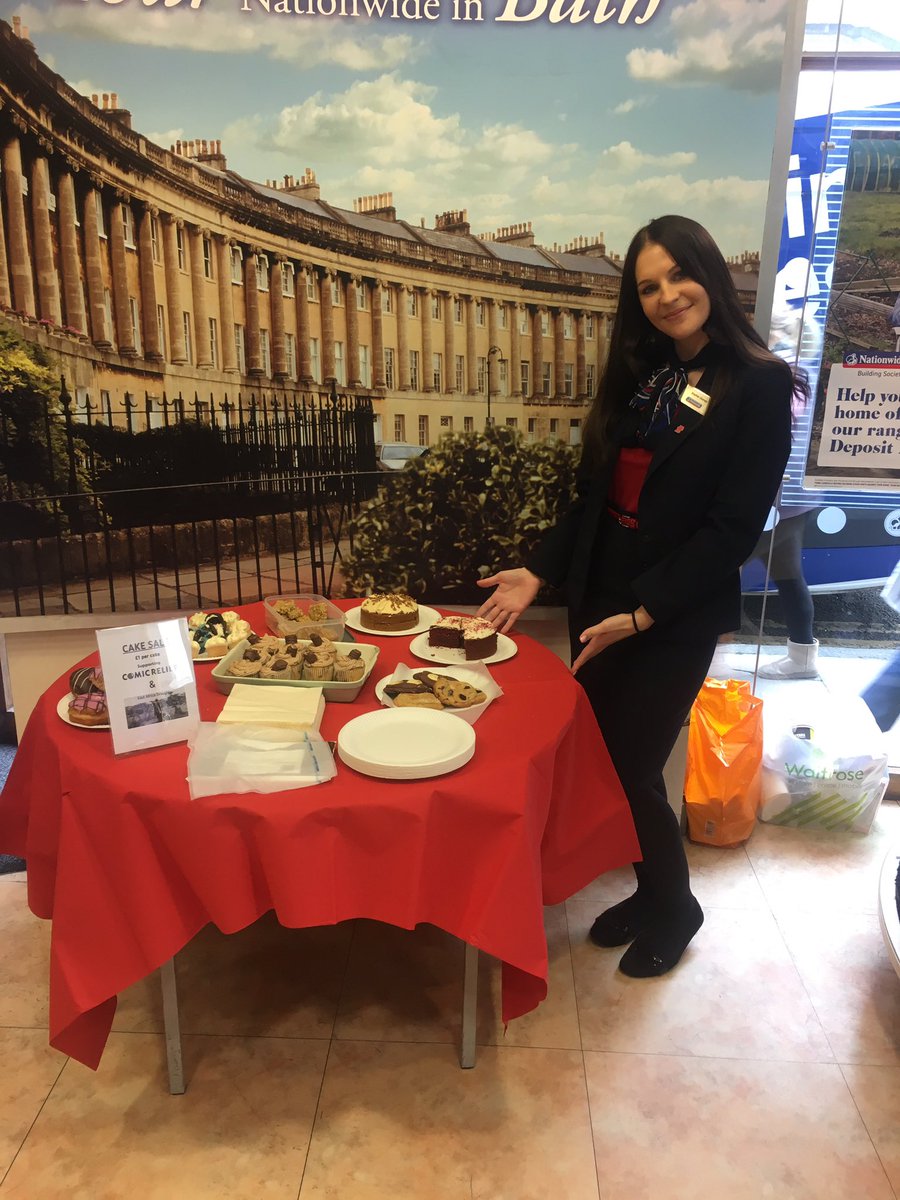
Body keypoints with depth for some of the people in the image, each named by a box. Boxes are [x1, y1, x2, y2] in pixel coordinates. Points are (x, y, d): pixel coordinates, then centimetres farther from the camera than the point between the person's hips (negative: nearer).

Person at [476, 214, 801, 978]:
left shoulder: (758, 385, -9)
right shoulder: (638, 376, 10)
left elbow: (734, 527, -14)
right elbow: (596, 496, 9)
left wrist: (641, 614, -19)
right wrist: (538, 572, 0)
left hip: (673, 615, -6)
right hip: (598, 597, 6)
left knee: (632, 770, 3)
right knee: (605, 761, 13)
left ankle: (675, 908, 32)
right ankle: (649, 892, 38)